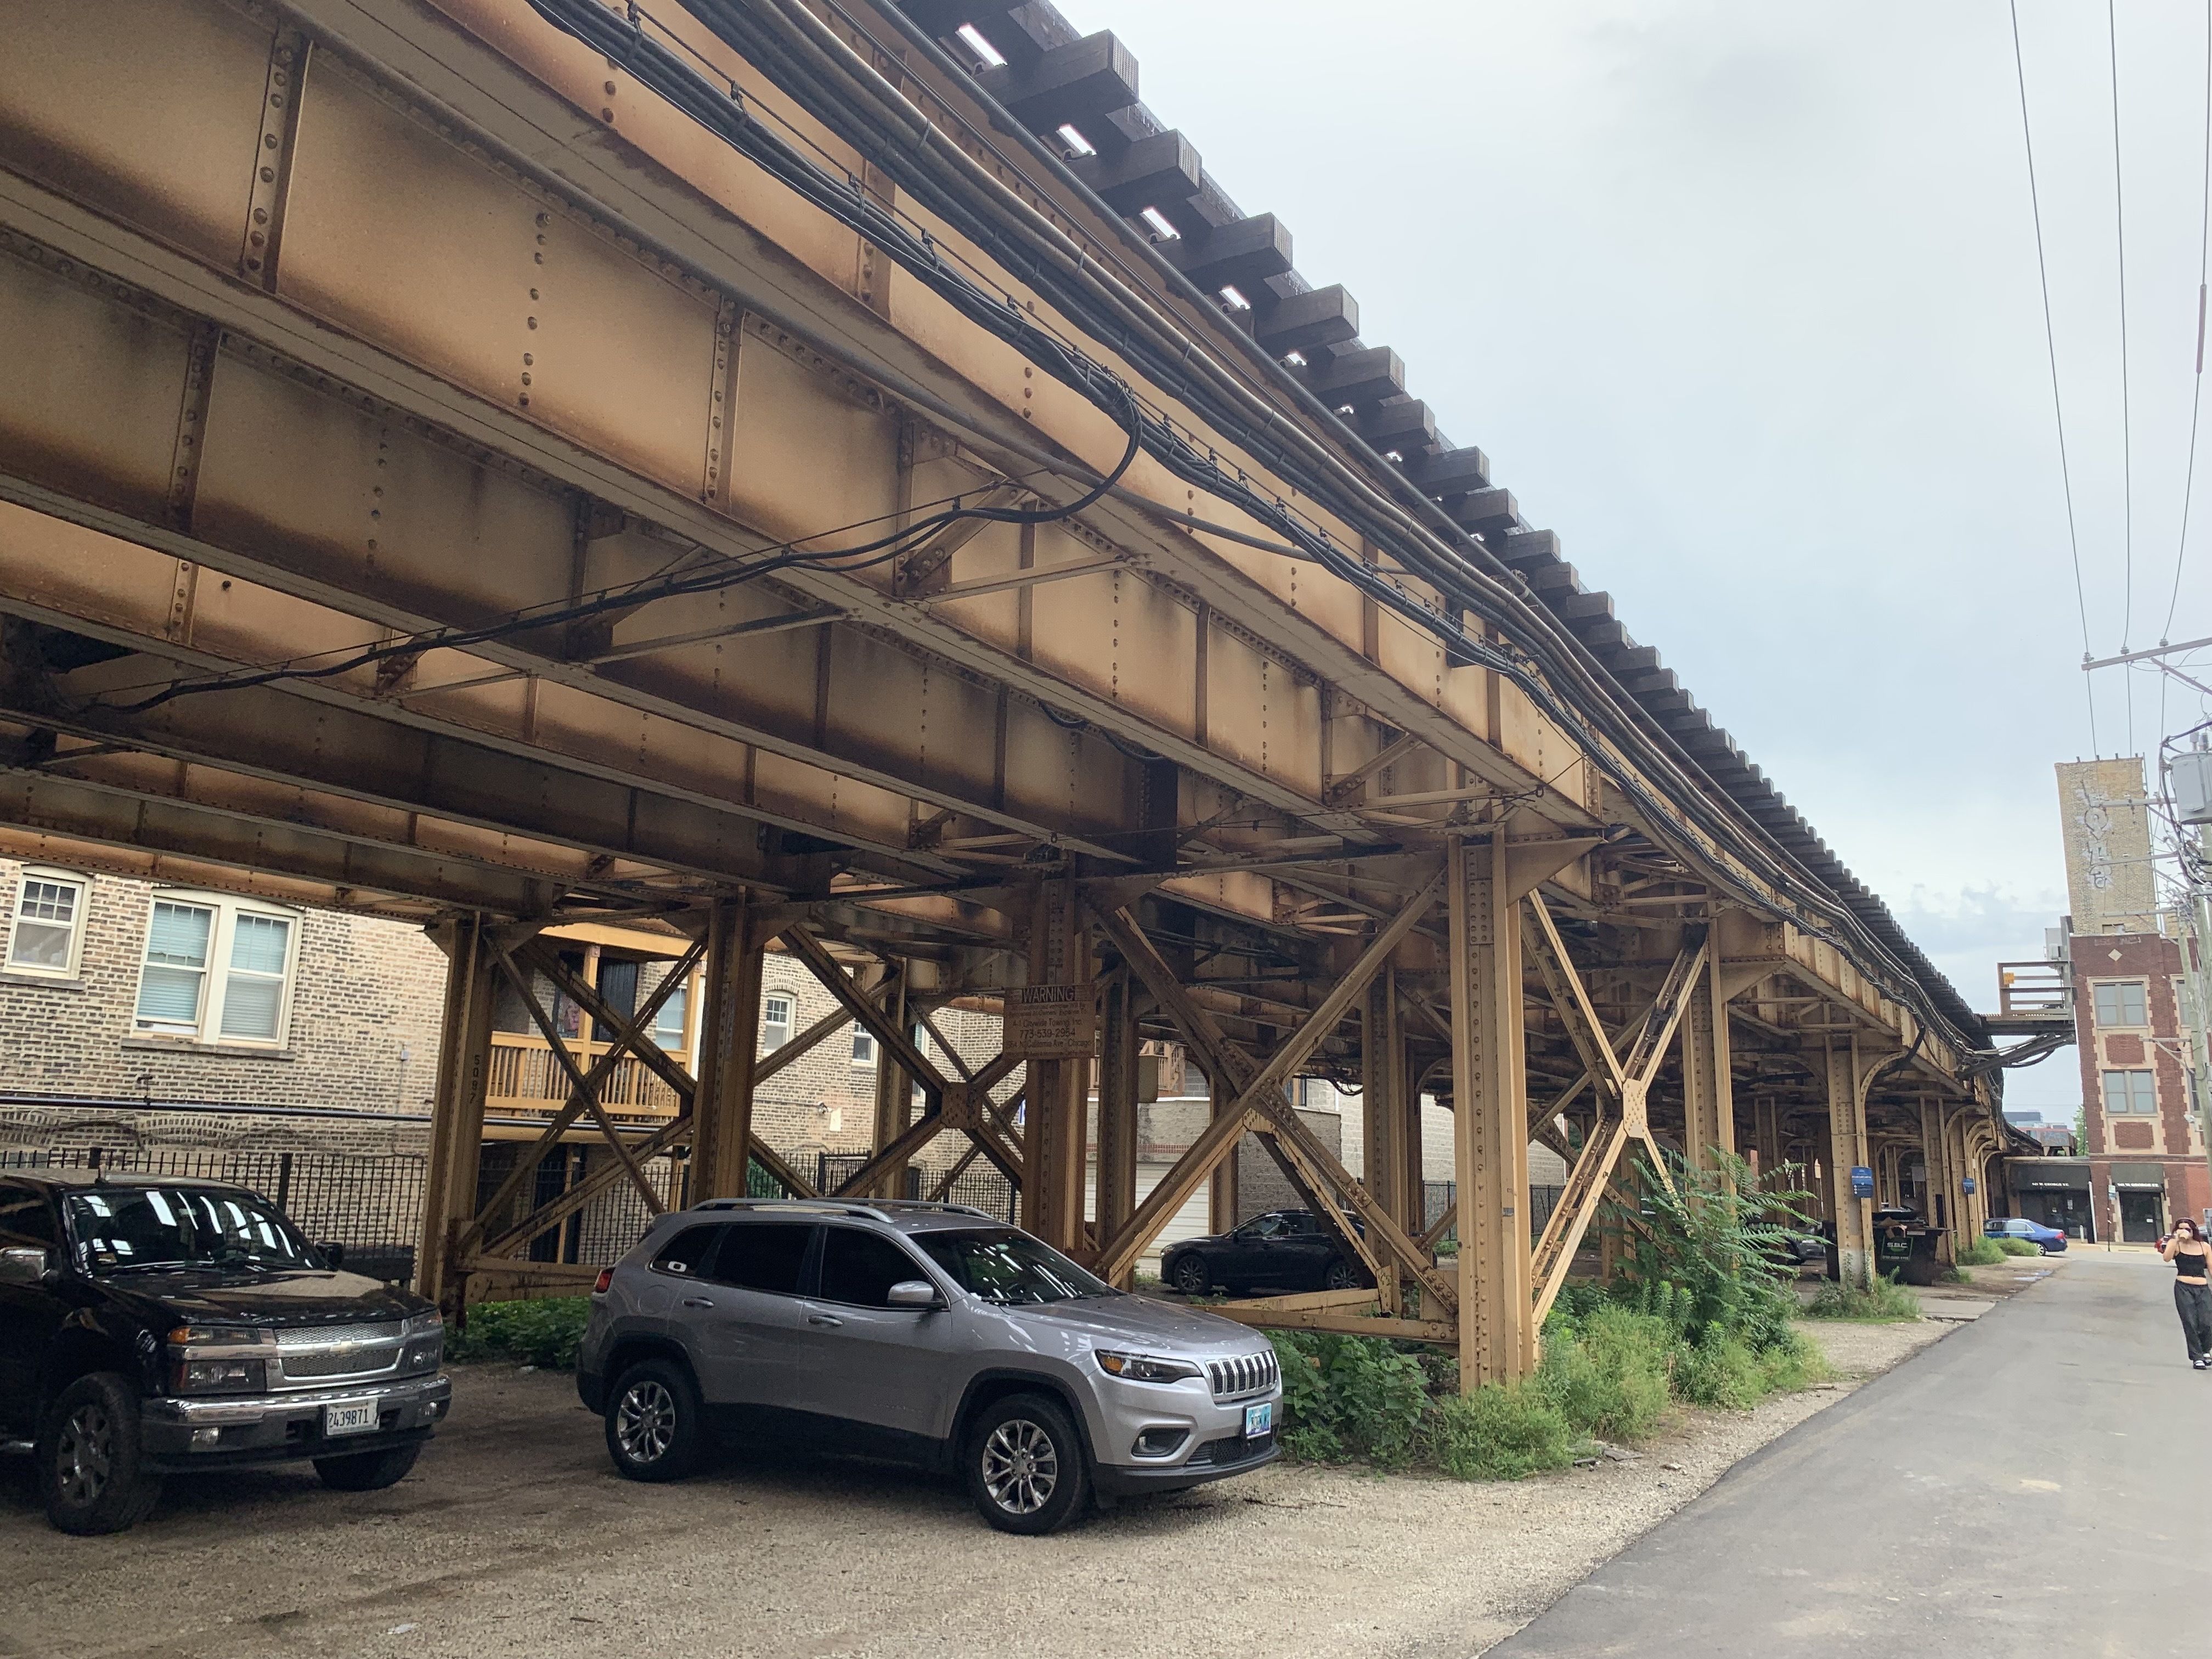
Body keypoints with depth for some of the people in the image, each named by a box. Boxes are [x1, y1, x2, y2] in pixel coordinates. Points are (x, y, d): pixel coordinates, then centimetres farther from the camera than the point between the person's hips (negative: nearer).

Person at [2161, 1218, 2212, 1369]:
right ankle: (2197, 1357, 5)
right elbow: (2167, 1258, -17)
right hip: (2183, 1288, -2)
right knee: (2190, 1324, -5)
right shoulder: (2176, 1245, 3)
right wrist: (2175, 1238, -20)